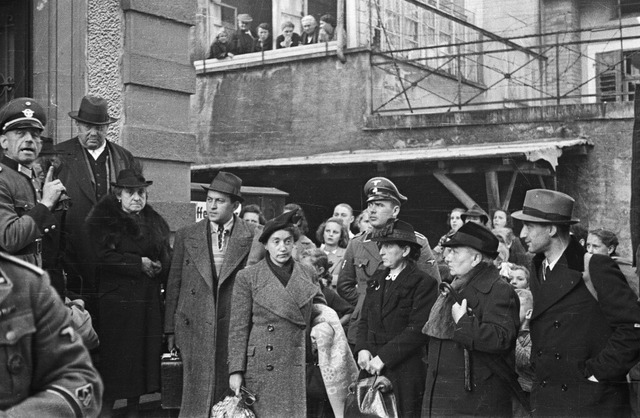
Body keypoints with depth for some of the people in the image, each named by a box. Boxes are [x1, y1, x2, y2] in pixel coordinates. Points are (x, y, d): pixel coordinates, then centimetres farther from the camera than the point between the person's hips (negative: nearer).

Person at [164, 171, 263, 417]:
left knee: (230, 391, 3)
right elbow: (174, 283, 9)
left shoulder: (254, 236, 2)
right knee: (197, 393, 1)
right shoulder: (186, 235, 7)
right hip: (195, 326, 1)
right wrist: (170, 330, 6)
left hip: (236, 325, -1)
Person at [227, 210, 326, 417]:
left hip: (296, 367, 3)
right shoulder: (247, 277, -1)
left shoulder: (308, 275, 8)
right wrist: (236, 370, -7)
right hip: (261, 367, -2)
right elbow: (238, 328, -2)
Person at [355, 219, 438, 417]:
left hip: (405, 370, -5)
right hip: (372, 367, 6)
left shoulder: (423, 283, -7)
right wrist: (362, 349, -3)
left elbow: (418, 330, -15)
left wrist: (383, 357, -17)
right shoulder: (376, 279, 15)